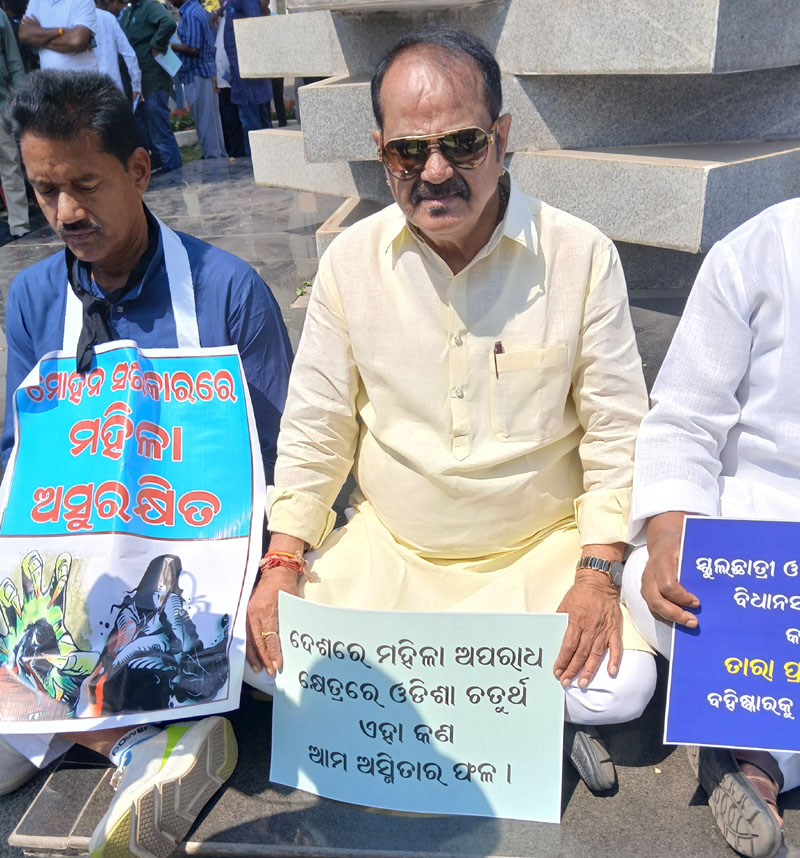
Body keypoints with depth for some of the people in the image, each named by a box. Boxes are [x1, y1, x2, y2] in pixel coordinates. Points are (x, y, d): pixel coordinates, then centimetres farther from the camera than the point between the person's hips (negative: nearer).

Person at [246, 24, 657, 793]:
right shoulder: (350, 262, -4)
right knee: (272, 652, -15)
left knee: (621, 687, -24)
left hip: (543, 549, -2)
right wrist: (282, 563, -5)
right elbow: (313, 430, 2)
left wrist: (598, 570, -13)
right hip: (386, 547, 3)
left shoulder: (581, 256, -10)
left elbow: (616, 430, -4)